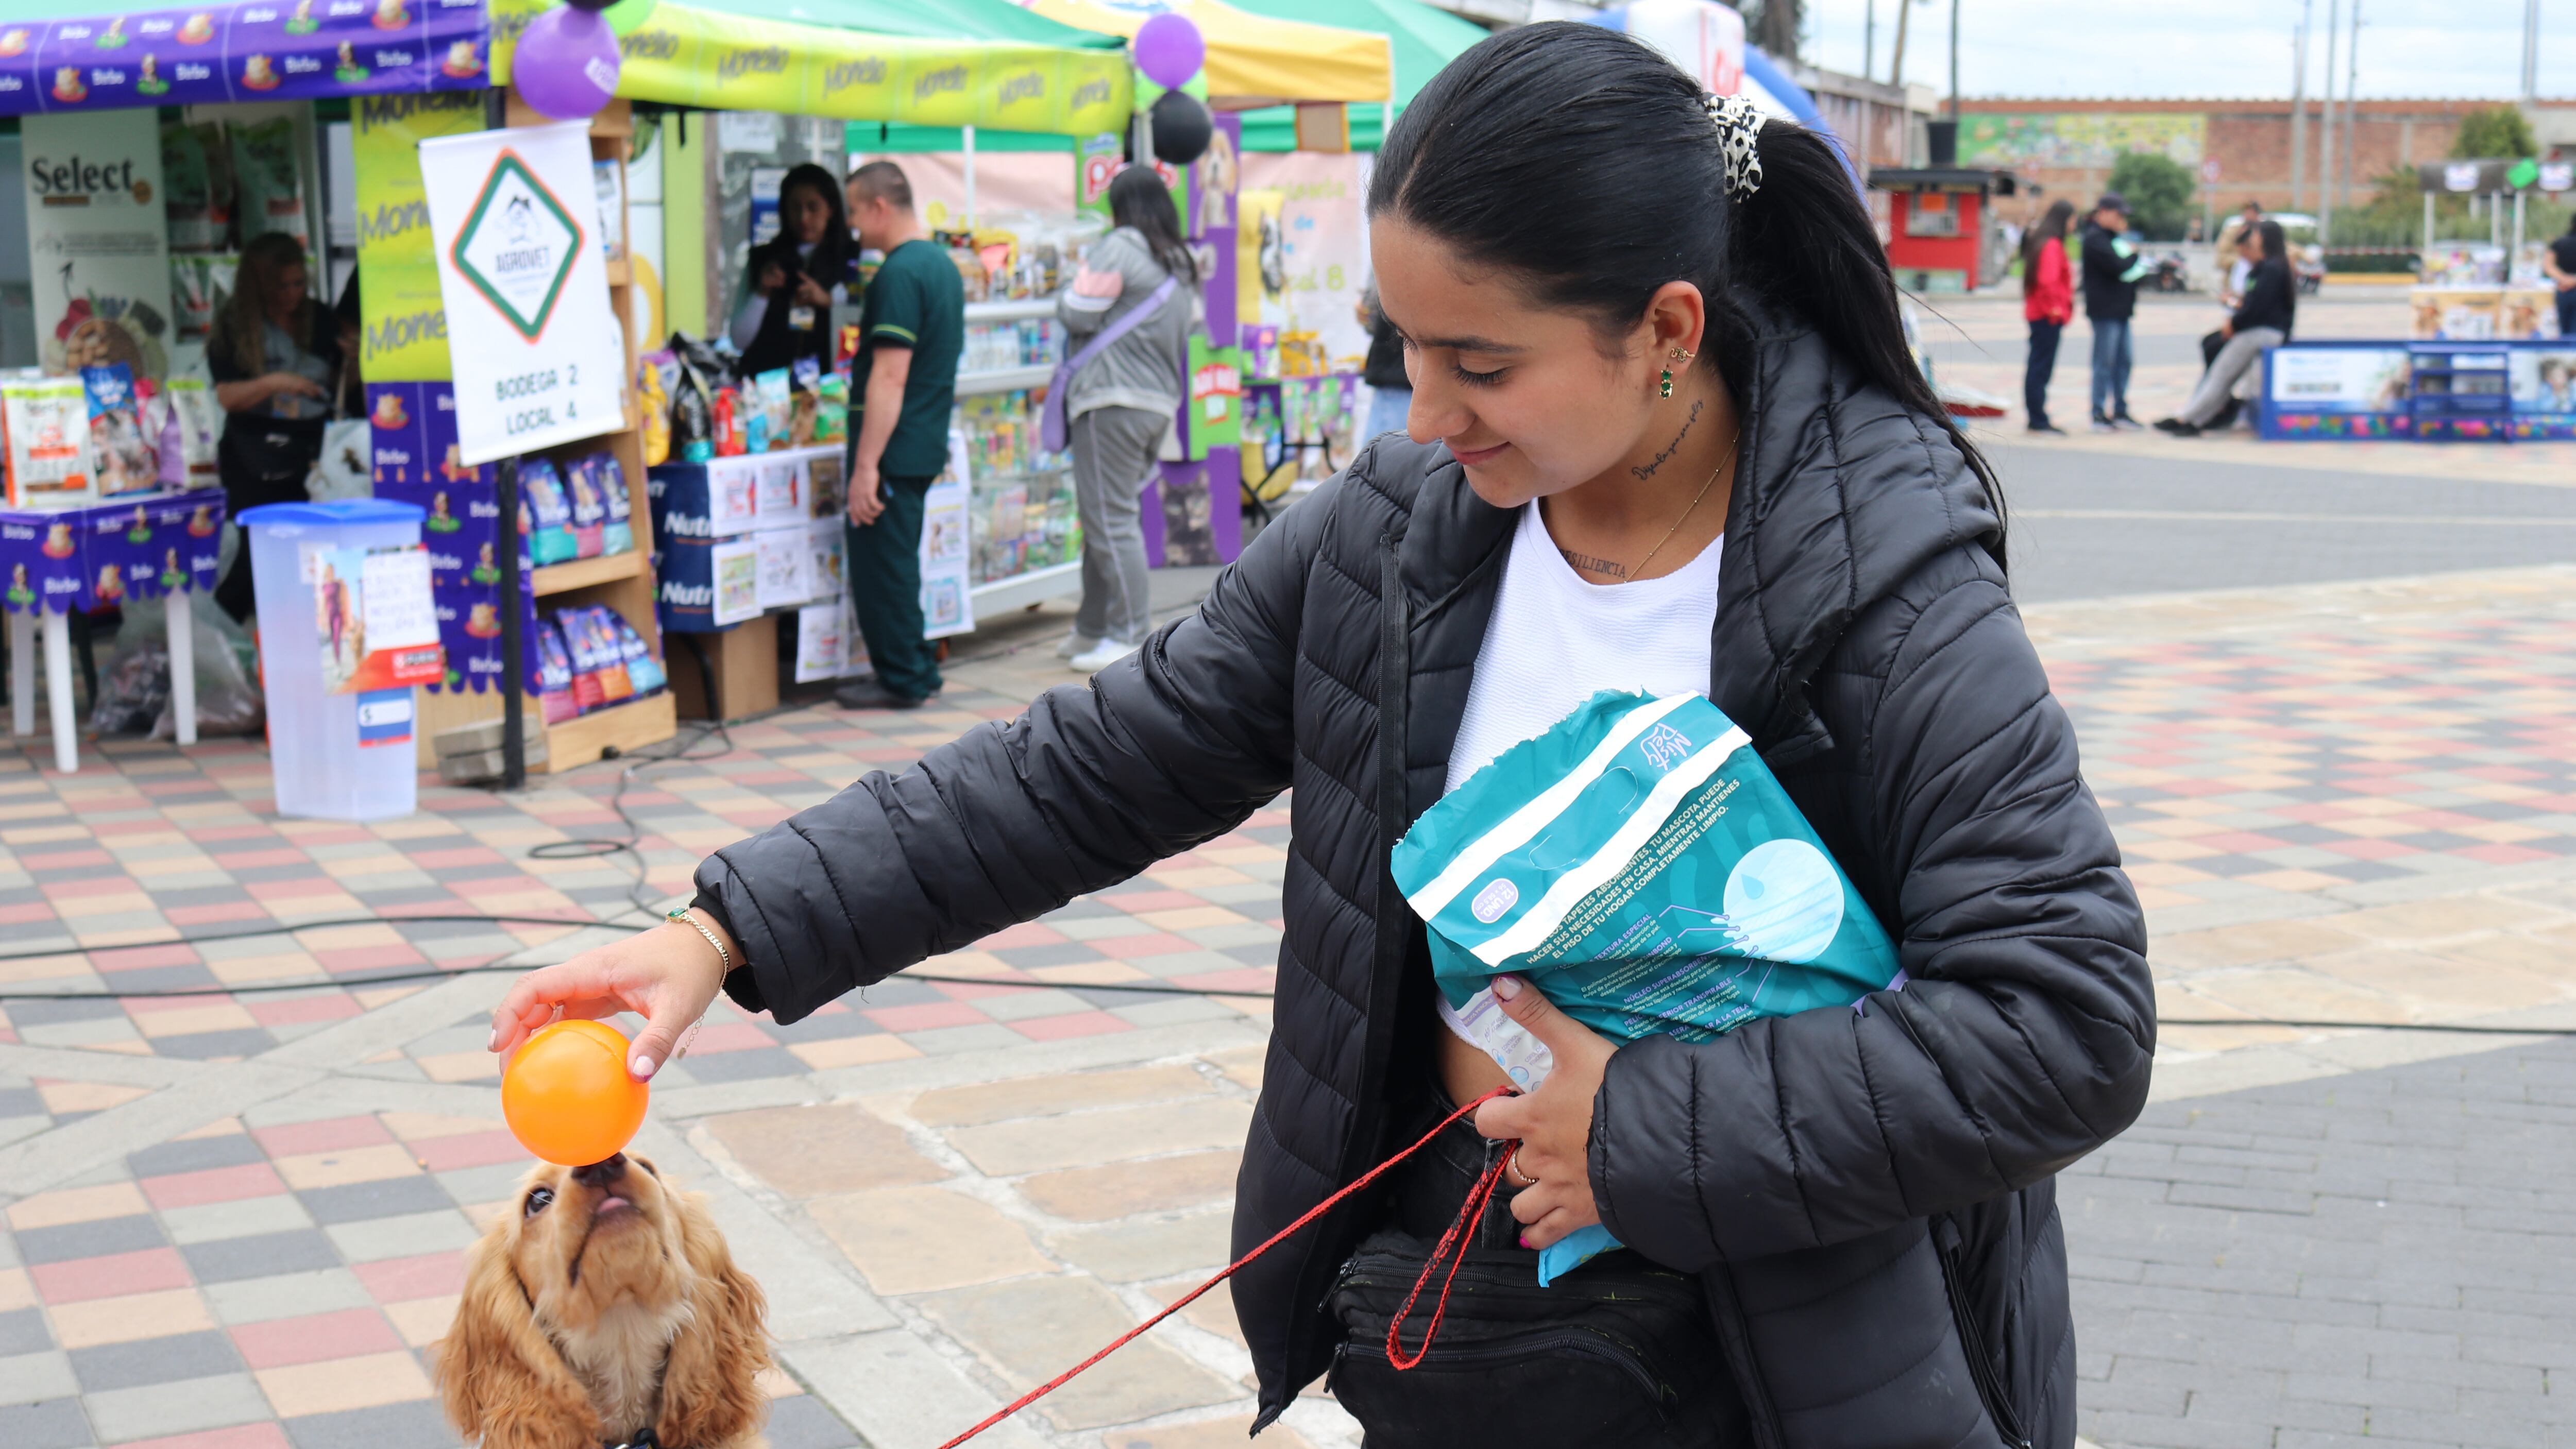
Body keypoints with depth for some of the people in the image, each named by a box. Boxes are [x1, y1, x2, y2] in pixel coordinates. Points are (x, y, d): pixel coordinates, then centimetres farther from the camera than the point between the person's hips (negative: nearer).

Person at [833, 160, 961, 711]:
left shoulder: (899, 274, -18)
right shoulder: (942, 264, 13)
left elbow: (890, 376, -23)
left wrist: (865, 466, -24)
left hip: (893, 450, -10)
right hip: (927, 445, 10)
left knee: (880, 566, -2)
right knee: (898, 561, 18)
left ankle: (901, 679, 4)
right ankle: (915, 670, 24)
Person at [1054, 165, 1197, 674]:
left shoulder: (1122, 247, -9)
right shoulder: (1179, 263, 17)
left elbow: (1079, 314, -10)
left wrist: (1071, 293, 10)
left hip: (1114, 402, -9)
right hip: (1160, 402, 9)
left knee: (1111, 522, -6)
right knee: (1108, 519, 16)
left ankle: (1129, 637, -5)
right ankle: (1093, 630, 22)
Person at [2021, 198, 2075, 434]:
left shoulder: (2037, 240, 14)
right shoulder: (2053, 245, -16)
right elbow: (2048, 280, -28)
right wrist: (2053, 307, -18)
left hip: (2037, 312, 10)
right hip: (2049, 316, -10)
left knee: (2037, 366, 12)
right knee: (2042, 368, -6)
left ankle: (2036, 418, 17)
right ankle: (2039, 421, -4)